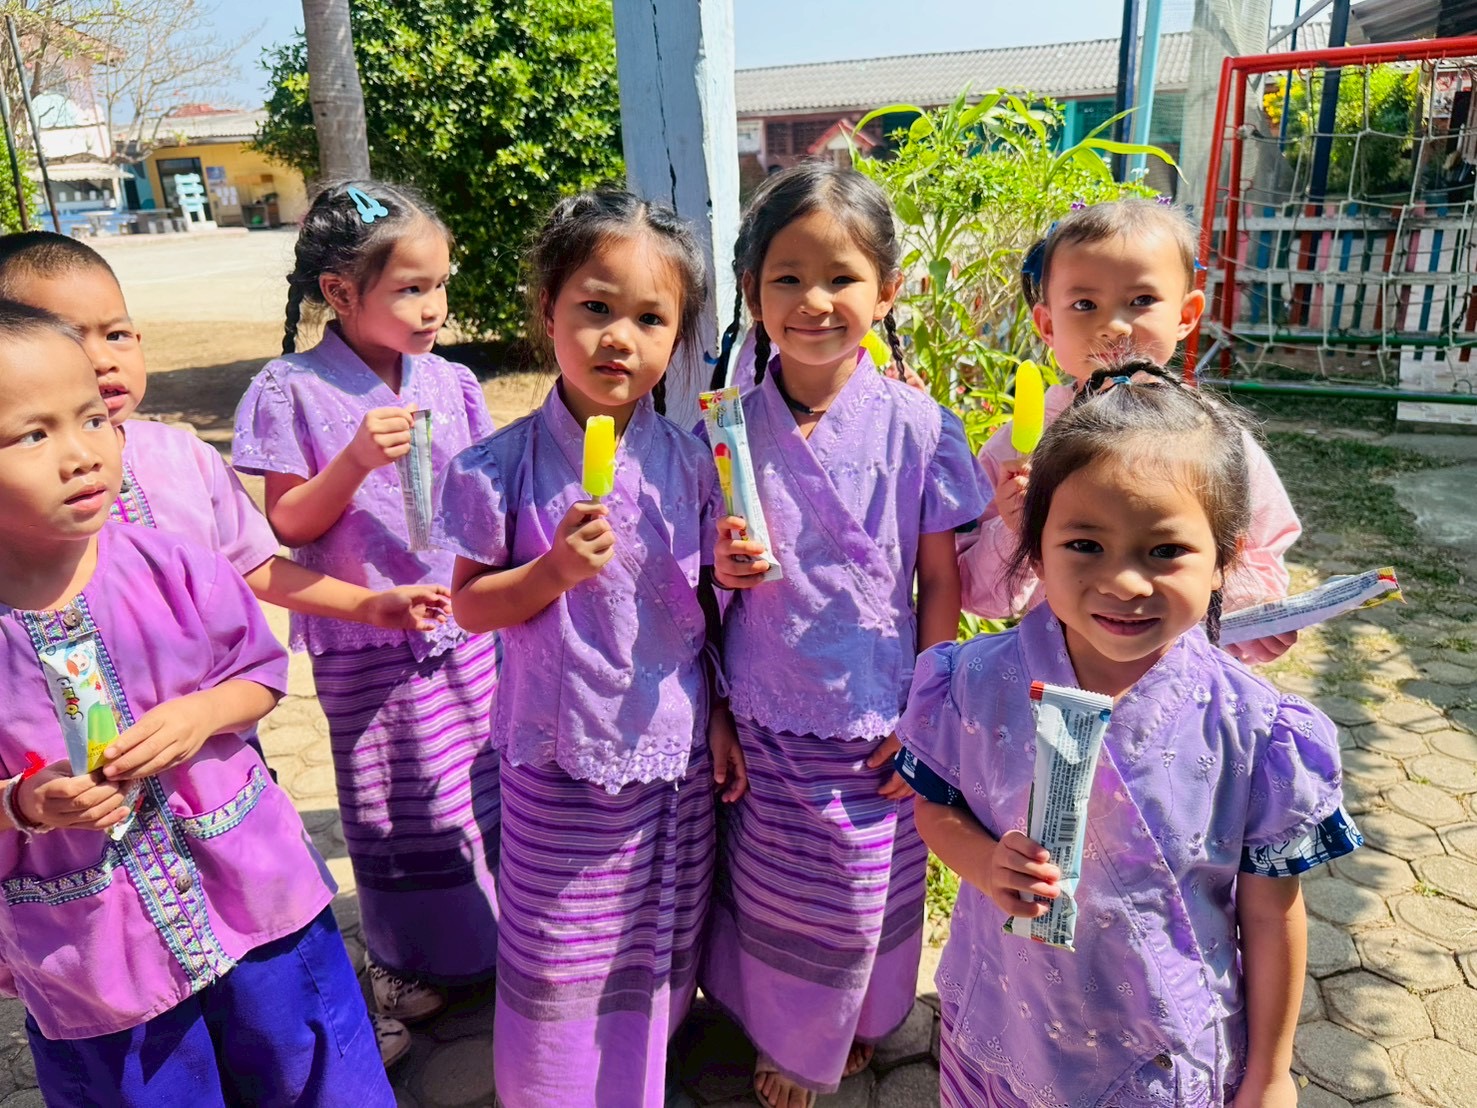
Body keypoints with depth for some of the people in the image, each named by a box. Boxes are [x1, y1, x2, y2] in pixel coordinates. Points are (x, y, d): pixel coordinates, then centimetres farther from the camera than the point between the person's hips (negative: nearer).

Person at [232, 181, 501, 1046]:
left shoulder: (452, 383, 1)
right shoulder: (294, 392, -10)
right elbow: (289, 523, -8)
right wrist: (356, 460, -23)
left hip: (466, 626, 3)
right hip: (367, 642, -3)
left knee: (490, 778, 12)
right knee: (399, 803, 11)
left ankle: (500, 930, 35)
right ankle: (408, 958, 34)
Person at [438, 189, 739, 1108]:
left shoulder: (688, 462, -5)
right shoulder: (501, 467, -12)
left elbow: (710, 599, 5)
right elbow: (470, 603, -5)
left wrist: (722, 715, 4)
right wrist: (555, 569, -22)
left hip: (679, 754, 3)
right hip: (561, 758, -2)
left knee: (662, 952, 21)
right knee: (561, 968, 12)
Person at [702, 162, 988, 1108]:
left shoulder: (917, 426, -10)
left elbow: (940, 583, -3)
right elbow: (714, 574, 5)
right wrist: (722, 568, -17)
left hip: (876, 724, -1)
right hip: (761, 720, 1)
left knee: (869, 897, 16)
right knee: (772, 897, 16)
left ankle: (861, 1024, 48)